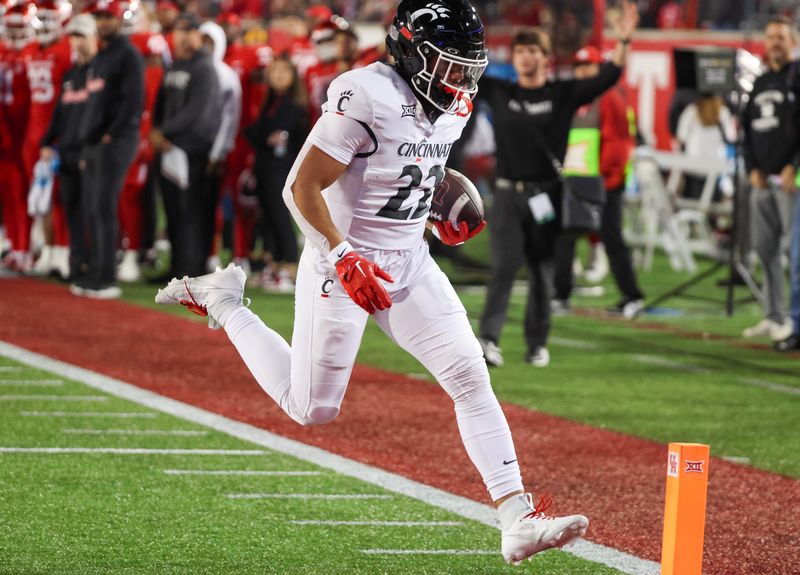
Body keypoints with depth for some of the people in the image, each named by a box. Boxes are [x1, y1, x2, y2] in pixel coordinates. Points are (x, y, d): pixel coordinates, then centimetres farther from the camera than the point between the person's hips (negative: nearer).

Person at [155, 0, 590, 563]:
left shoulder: (452, 107, 3)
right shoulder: (367, 98, -23)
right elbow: (302, 188, -22)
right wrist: (344, 260, -26)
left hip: (411, 263, 7)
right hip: (341, 261, -7)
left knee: (471, 376, -7)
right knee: (312, 410, 7)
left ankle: (517, 519, -8)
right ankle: (221, 300, 27)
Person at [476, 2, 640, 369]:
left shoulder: (563, 95, 3)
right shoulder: (499, 93, 7)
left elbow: (607, 78, -7)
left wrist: (623, 41, -21)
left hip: (546, 196, 0)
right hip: (508, 194, 0)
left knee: (542, 271, 5)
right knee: (504, 265, -13)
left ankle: (537, 343, 14)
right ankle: (489, 338, -19)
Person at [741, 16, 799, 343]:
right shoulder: (760, 83, 19)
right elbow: (748, 129, 19)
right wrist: (752, 168, 6)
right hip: (762, 179, 7)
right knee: (764, 248, 6)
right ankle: (774, 316, 12)